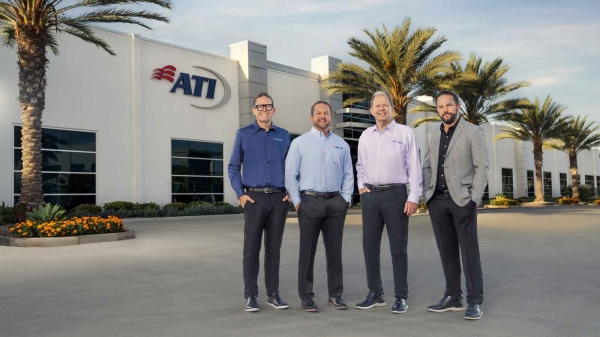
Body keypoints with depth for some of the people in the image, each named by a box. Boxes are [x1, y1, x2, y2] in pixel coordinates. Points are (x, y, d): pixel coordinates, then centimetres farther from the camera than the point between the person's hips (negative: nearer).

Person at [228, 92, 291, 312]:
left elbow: (289, 166, 15)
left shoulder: (283, 135, 11)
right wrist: (240, 194, -6)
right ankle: (250, 296, 10)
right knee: (251, 249, 0)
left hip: (279, 198, 2)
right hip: (254, 198, -2)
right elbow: (233, 167, 4)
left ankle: (273, 294, 16)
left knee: (273, 249, 8)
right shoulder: (244, 134, 5)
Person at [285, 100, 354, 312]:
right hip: (310, 201, -3)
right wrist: (297, 201, -6)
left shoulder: (341, 144, 12)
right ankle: (306, 296, 13)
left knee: (334, 250, 9)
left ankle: (335, 294, 19)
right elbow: (290, 174, -1)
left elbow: (348, 174, 11)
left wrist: (345, 198, 2)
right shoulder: (300, 143, 2)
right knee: (307, 251, 3)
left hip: (336, 202, 3)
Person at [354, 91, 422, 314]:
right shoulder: (365, 136, 11)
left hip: (395, 194, -4)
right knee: (370, 245, 7)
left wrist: (414, 197, -11)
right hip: (370, 195, 4)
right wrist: (361, 185, 7)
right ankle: (375, 294, 20)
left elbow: (414, 167, -5)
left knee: (398, 247, 2)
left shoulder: (405, 133, -2)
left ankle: (401, 297, 13)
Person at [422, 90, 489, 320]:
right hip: (437, 200, 5)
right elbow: (426, 167, 17)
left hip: (462, 199, -5)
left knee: (469, 251, -3)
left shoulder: (473, 132, -1)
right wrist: (426, 194, 4)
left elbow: (482, 166, -6)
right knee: (447, 251, 9)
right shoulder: (434, 137, 16)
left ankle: (474, 302, 4)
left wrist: (474, 198, -13)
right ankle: (453, 297, 17)